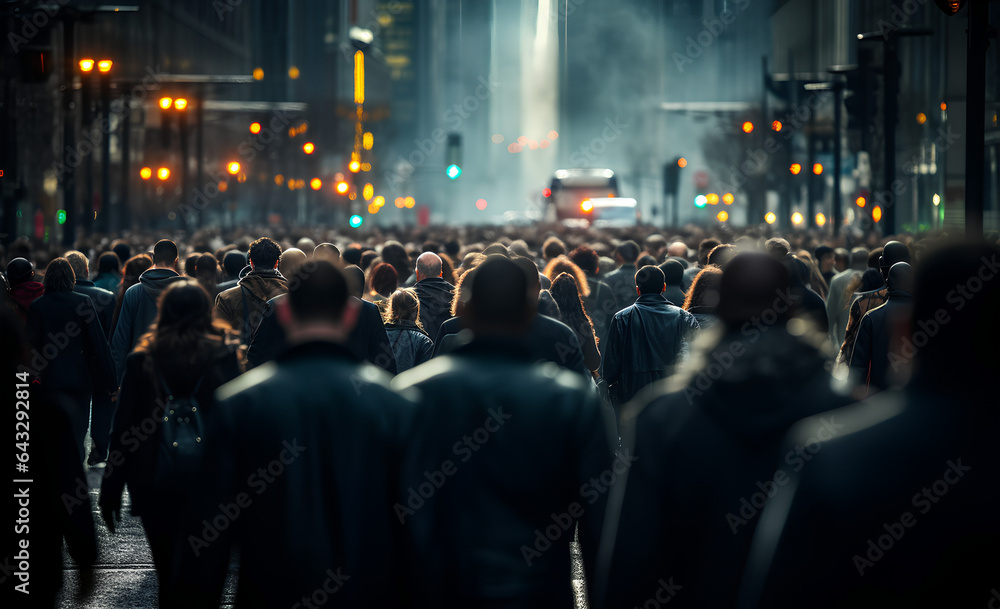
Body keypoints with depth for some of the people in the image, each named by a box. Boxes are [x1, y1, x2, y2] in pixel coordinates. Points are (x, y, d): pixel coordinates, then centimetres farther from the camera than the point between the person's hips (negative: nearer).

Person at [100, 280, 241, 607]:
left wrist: (111, 491, 3)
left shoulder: (141, 361, -2)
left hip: (156, 485, 2)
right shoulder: (223, 357, -5)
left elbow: (123, 429, -1)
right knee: (205, 580, 2)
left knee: (170, 577, 16)